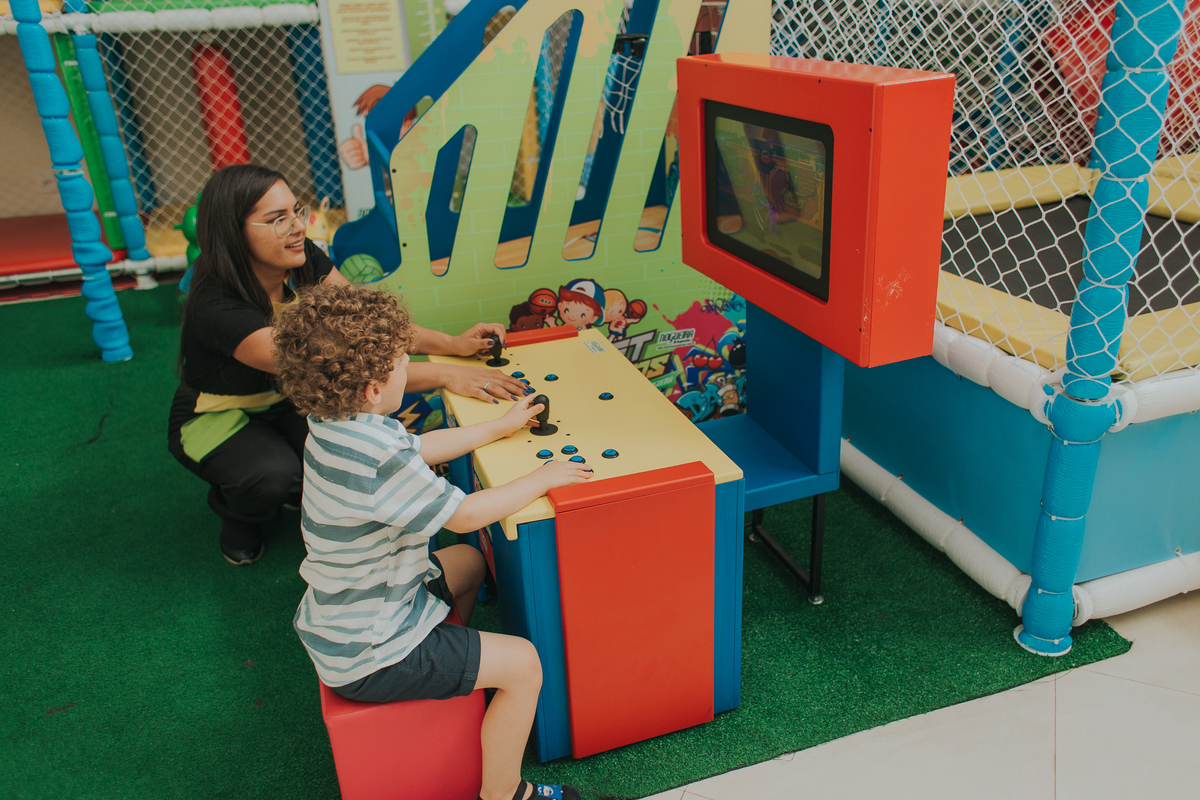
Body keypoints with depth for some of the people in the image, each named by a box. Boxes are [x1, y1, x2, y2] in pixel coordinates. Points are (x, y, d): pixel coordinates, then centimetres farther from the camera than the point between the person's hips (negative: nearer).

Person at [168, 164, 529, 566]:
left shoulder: (304, 259, -17)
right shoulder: (218, 309, -37)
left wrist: (451, 344, -32)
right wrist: (444, 375, -49)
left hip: (283, 401, 5)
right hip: (213, 419, -5)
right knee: (272, 473, -34)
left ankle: (302, 488, 12)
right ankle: (237, 513, 3)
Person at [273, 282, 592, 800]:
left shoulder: (334, 423, -4)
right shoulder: (378, 458, -34)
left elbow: (422, 448, 13)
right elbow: (465, 515, -23)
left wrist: (500, 427, 19)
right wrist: (541, 479, -9)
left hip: (342, 619, 10)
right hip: (367, 657, -10)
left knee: (467, 561, 26)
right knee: (523, 664, -6)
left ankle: (450, 664, 40)